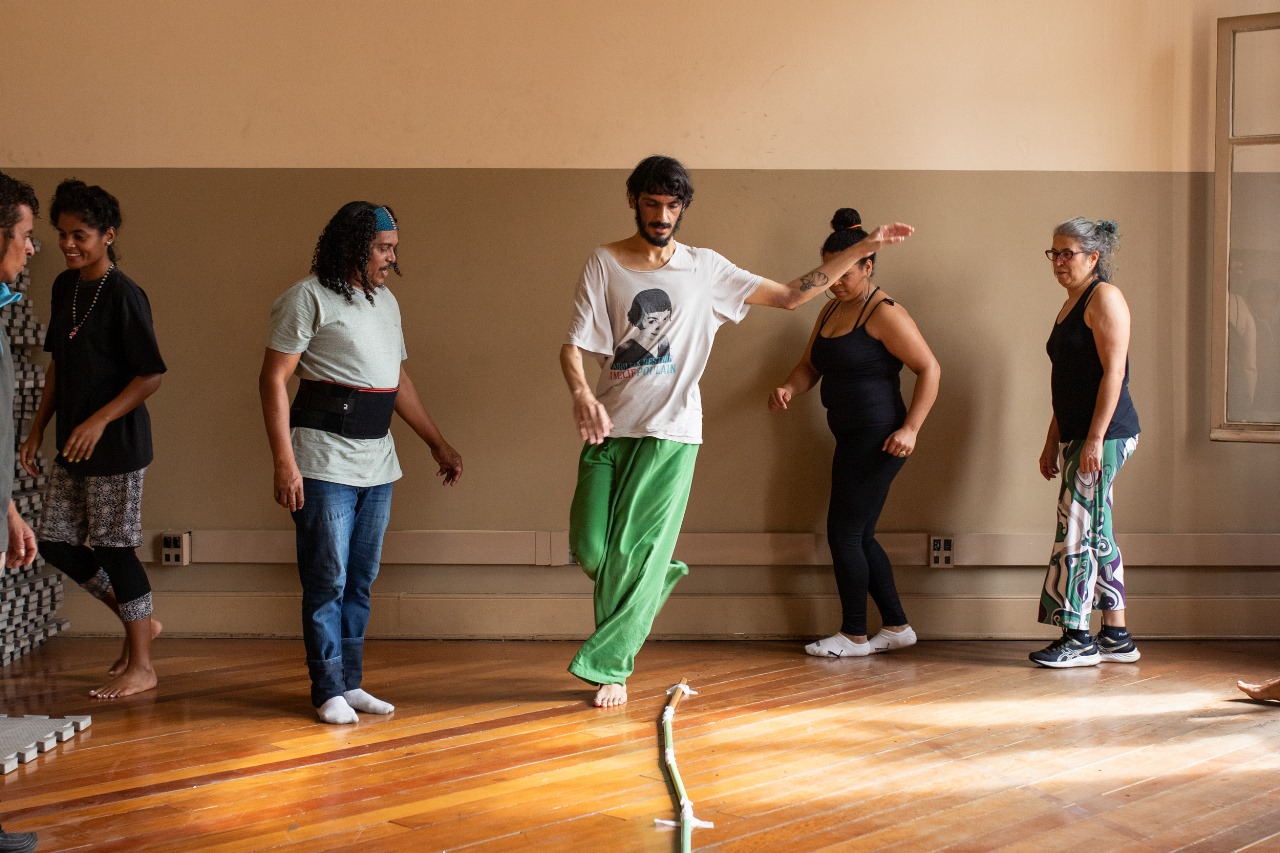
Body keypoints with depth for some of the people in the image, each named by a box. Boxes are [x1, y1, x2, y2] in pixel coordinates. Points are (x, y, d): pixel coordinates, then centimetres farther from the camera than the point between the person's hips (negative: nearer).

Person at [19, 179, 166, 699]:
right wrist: (38, 429, 13)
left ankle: (140, 666, 11)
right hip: (72, 444, 8)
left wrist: (99, 421, -22)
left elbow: (151, 376, -16)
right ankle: (139, 622, 27)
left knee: (115, 549, -2)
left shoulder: (124, 294, -15)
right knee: (56, 543, 10)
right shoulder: (65, 287, 8)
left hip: (116, 445, -8)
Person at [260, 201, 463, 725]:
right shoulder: (309, 298, -6)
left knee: (361, 582, 11)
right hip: (325, 461, -7)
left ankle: (351, 683, 19)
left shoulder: (385, 301, 17)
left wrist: (438, 444, 23)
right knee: (327, 581, -2)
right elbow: (273, 379, -10)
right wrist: (284, 463, -17)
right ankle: (329, 691, 7)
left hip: (377, 462, 7)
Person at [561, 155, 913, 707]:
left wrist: (863, 249, 6)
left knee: (637, 549, -6)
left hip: (670, 431, -1)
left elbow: (790, 295, 10)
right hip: (608, 426, 1)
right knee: (590, 548, -4)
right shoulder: (604, 264, 3)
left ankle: (609, 666, 6)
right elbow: (573, 347, -3)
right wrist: (581, 394, -26)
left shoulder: (703, 268, 7)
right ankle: (654, 582, 29)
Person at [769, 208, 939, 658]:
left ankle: (854, 634, 9)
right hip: (852, 438, 9)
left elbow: (930, 368, -14)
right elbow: (810, 365, 18)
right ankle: (896, 626, 23)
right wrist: (789, 388, -5)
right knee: (859, 537, 13)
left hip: (877, 440, -9)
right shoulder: (831, 310, 14)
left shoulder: (884, 313, -12)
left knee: (844, 533, -3)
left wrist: (910, 428, -20)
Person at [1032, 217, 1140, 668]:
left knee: (1077, 530, -9)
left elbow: (1113, 372, -17)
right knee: (1097, 533, 10)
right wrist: (1053, 442, 20)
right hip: (1077, 435, 10)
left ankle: (1078, 638, -5)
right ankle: (1116, 636, 15)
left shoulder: (1105, 297, -9)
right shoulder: (1069, 306, 20)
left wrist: (1095, 439, -22)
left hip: (1104, 433, -10)